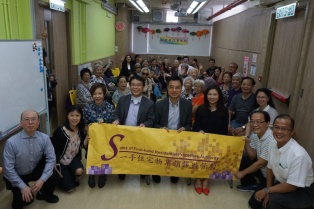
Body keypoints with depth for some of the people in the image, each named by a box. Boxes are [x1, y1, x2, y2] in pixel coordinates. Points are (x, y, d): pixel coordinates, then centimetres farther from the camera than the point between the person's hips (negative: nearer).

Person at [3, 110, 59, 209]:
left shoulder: (44, 138, -18)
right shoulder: (11, 142, -26)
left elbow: (51, 159, -15)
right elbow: (8, 168, -20)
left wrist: (42, 180, -25)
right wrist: (22, 186, -22)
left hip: (36, 170, 2)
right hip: (17, 176, -2)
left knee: (54, 176, -20)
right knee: (26, 199, -17)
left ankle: (44, 194, 12)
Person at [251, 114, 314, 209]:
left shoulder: (298, 155, -34)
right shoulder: (273, 144, -11)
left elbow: (292, 186, -28)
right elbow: (270, 168, 2)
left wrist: (266, 191, -20)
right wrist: (268, 192, -3)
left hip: (303, 191, -7)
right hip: (282, 183, 7)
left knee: (275, 200, -34)